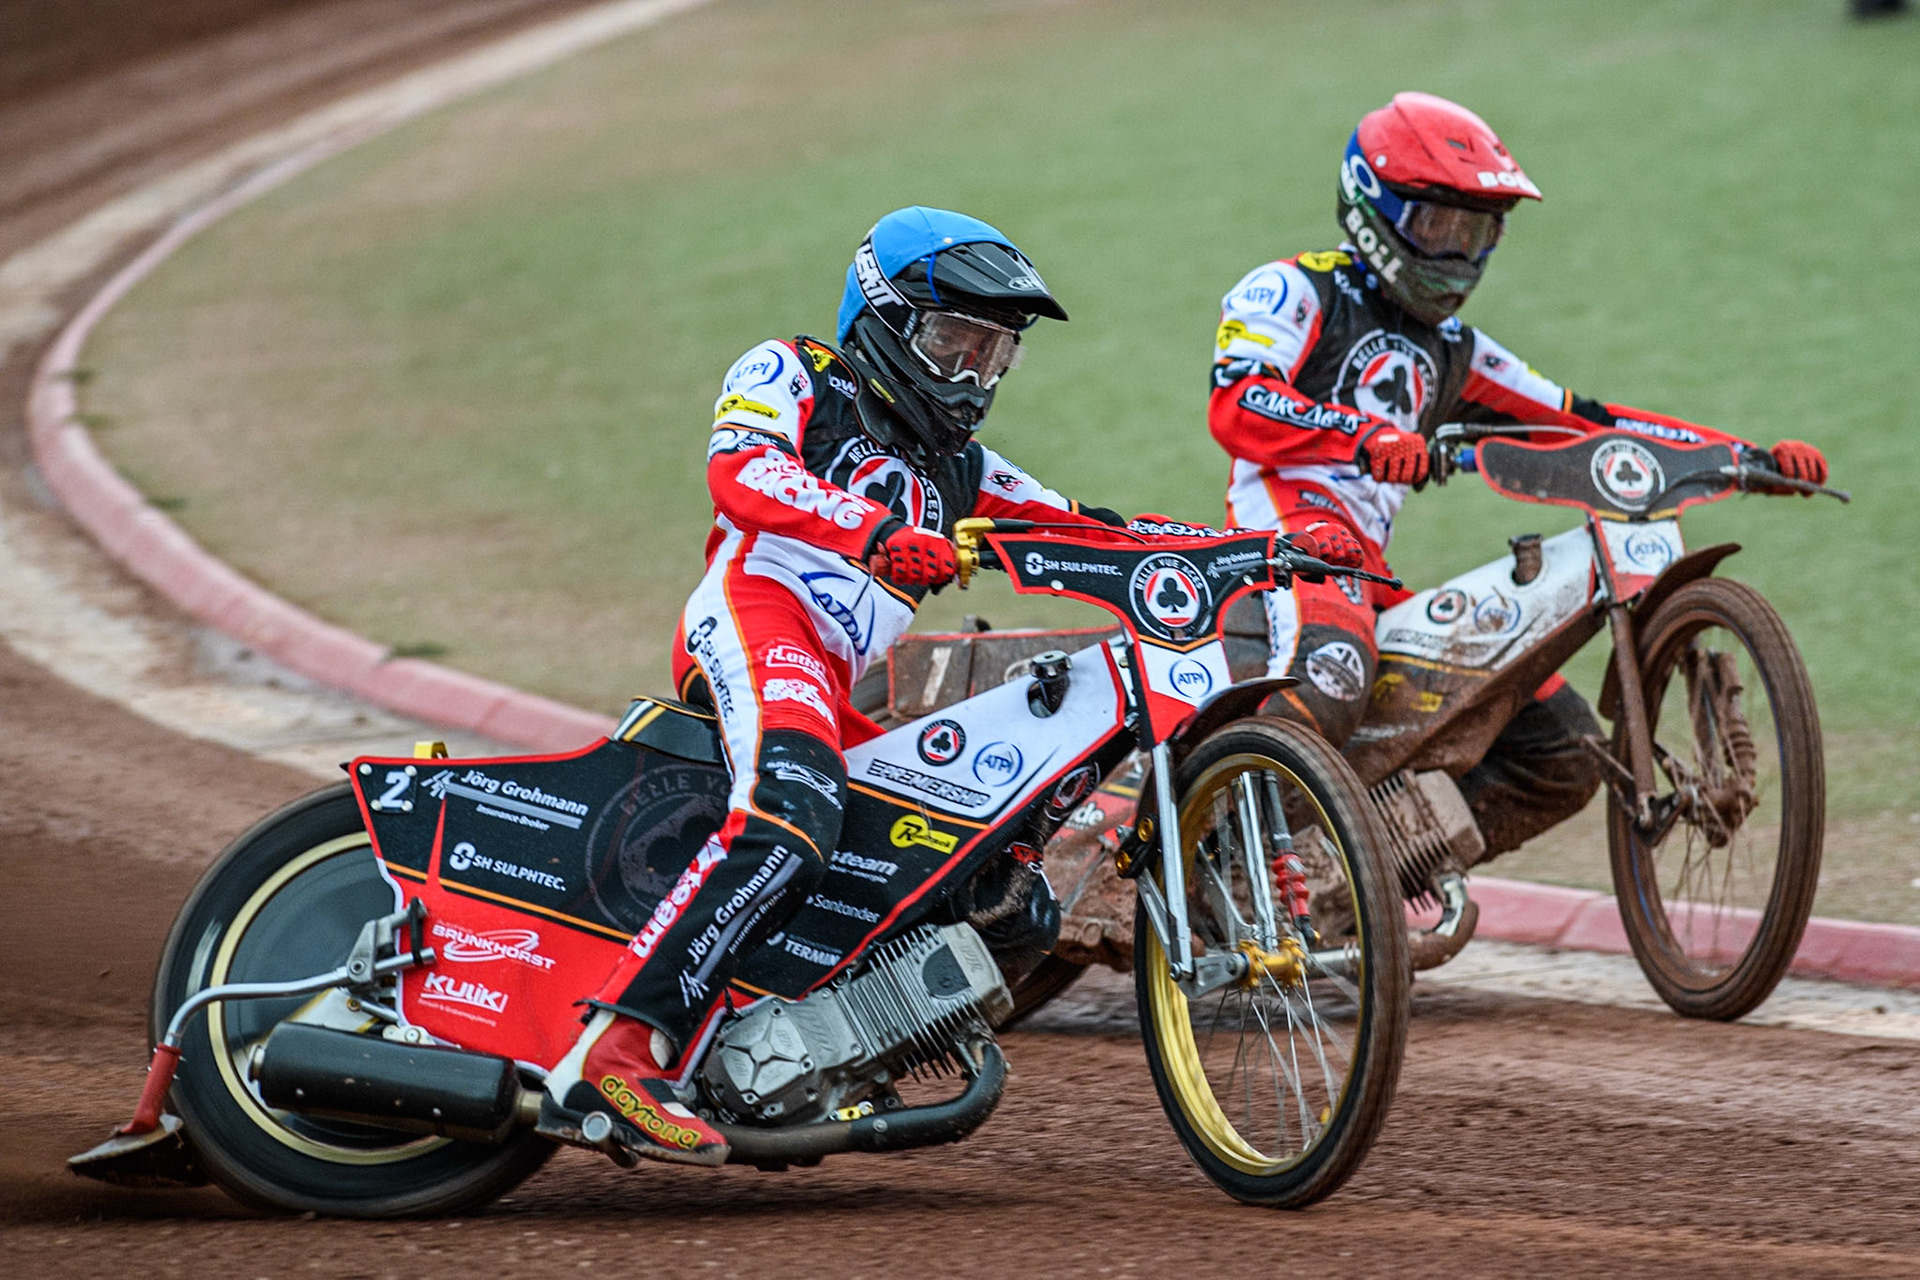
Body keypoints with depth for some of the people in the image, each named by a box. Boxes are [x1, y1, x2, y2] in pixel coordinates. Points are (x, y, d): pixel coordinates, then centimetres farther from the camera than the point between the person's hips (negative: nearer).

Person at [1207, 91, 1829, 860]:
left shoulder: (1448, 353, 28)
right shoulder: (1293, 293, 5)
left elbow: (1577, 421, 25)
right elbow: (1235, 408, -14)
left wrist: (1751, 458, 16)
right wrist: (1365, 437, -32)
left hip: (1371, 577, 8)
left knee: (1565, 753, 4)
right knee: (1326, 691, -41)